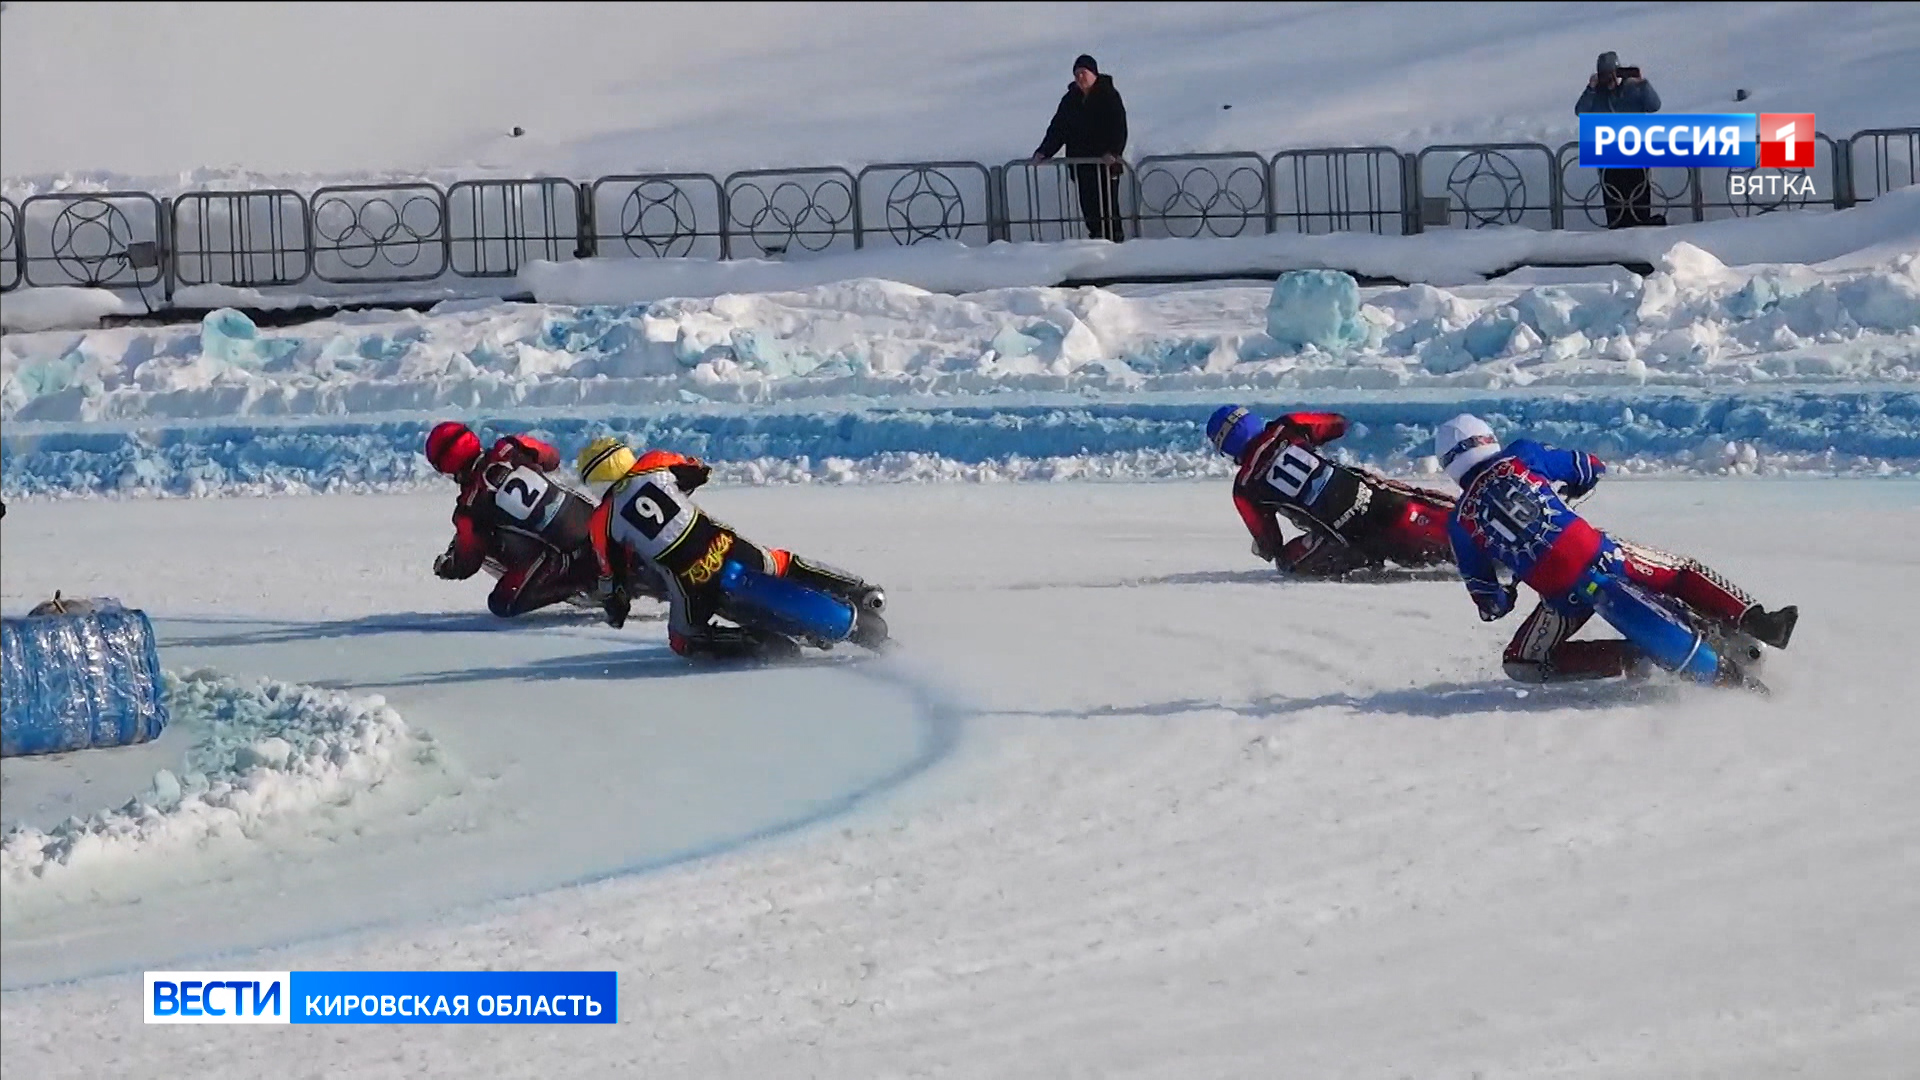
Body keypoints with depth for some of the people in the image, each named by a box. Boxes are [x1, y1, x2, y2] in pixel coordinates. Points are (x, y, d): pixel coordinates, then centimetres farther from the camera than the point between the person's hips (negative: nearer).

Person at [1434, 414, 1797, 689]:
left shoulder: (1460, 523, 11)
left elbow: (1489, 602, 14)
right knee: (1683, 573, 18)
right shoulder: (1519, 457, 11)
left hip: (1562, 591, -1)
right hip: (1595, 552, 1)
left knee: (1521, 663, 14)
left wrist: (1501, 600, 37)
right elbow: (1592, 469, 22)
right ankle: (1752, 620, -1)